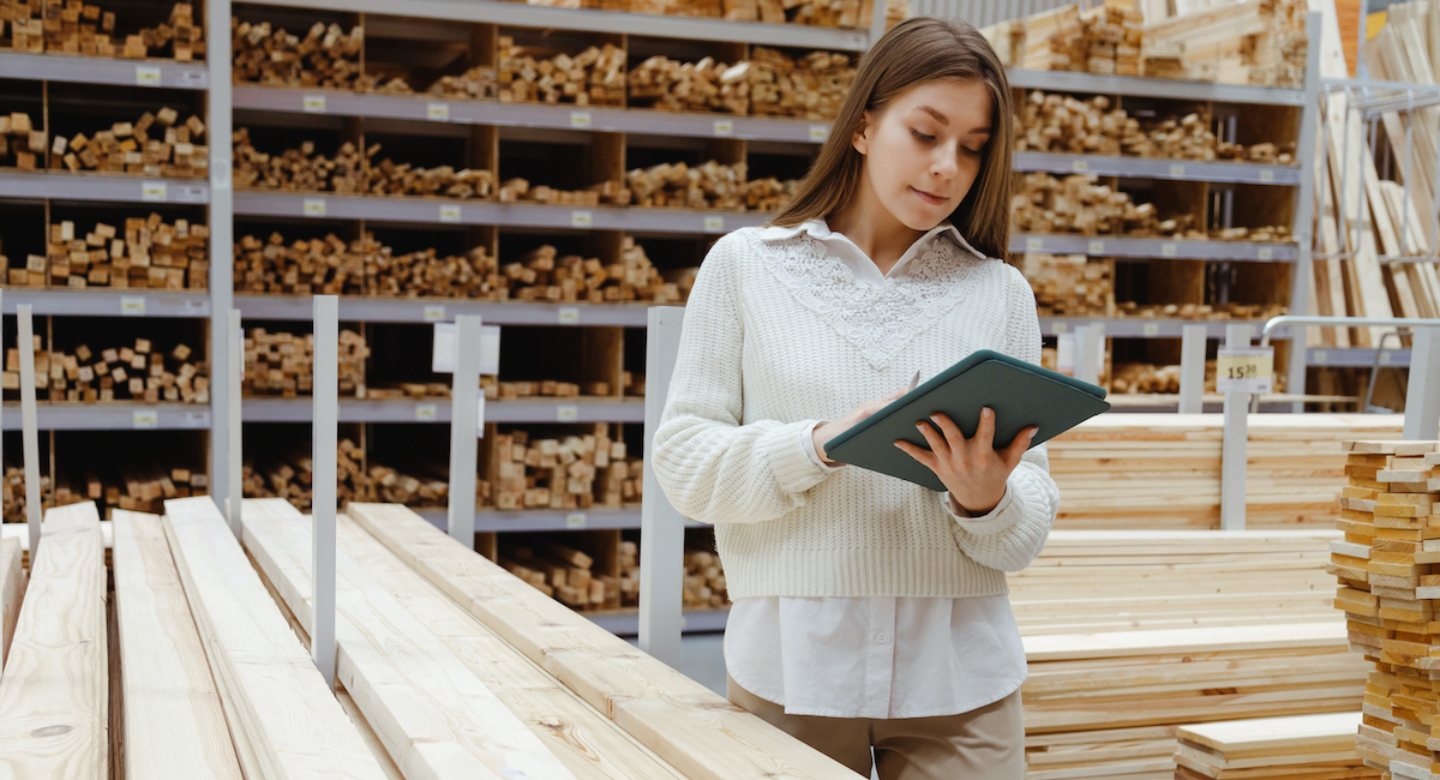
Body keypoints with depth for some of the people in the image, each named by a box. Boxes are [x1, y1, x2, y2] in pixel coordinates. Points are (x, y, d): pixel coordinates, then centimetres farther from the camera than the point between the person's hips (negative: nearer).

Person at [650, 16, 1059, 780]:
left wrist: (987, 500, -17)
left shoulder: (1001, 293, 6)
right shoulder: (744, 265, 2)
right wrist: (820, 445, -18)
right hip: (789, 668, -1)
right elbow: (683, 463, -2)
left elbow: (1028, 531, 5)